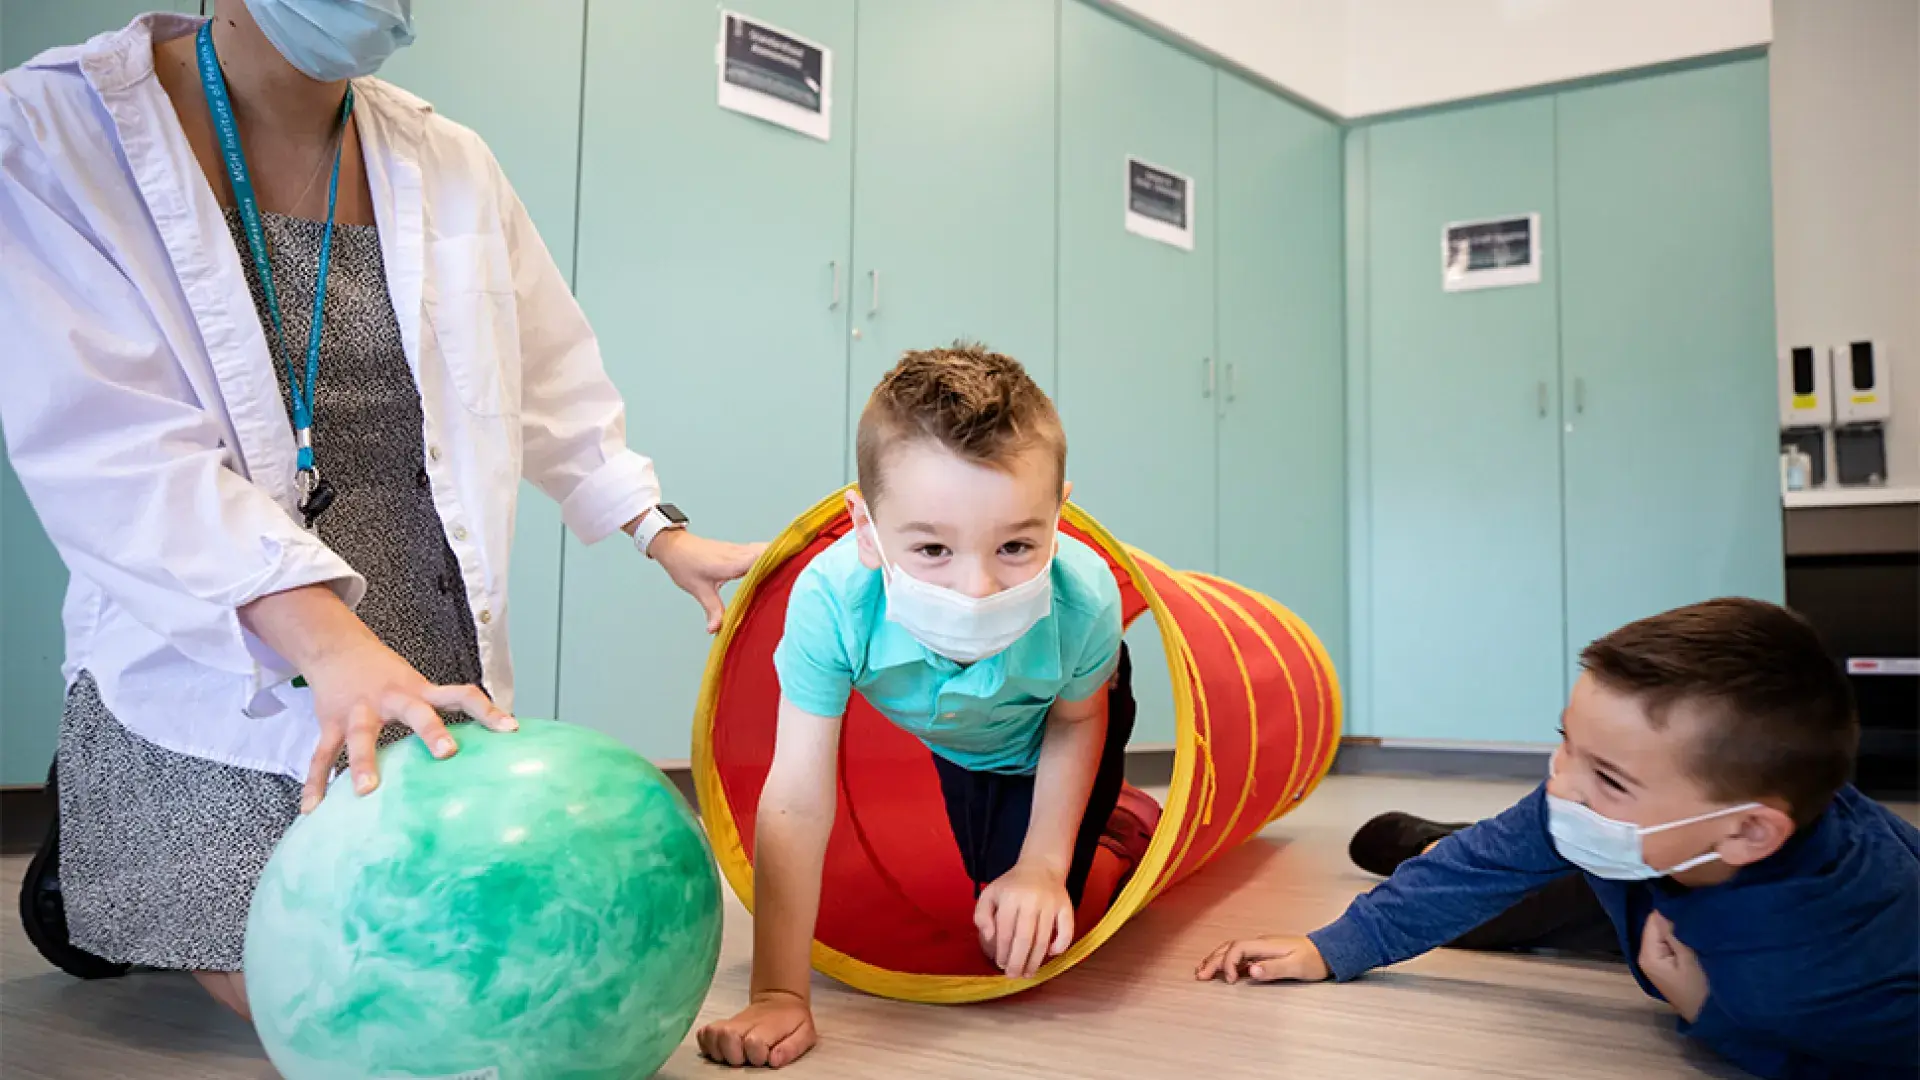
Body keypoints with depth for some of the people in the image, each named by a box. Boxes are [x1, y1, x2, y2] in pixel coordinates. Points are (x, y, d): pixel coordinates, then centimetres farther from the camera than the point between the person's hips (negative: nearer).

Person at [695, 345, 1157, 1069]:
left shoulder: (1082, 600, -42)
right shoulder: (829, 603, -45)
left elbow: (1074, 720, -17)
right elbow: (796, 802, -40)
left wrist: (1045, 863, -17)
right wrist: (778, 996, -40)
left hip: (1047, 741, -2)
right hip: (956, 746, 2)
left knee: (1024, 941, -7)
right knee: (991, 883, 24)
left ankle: (1119, 826, 19)